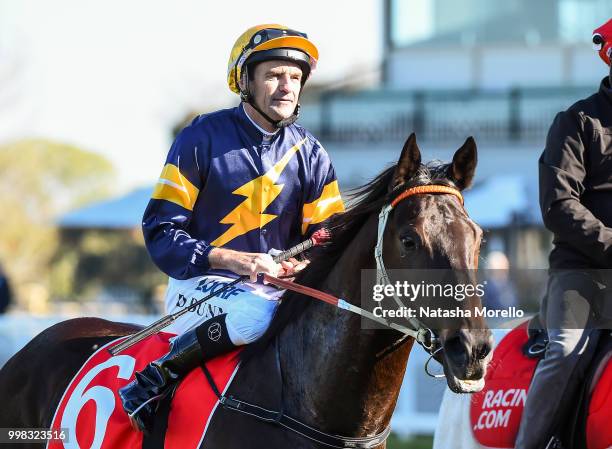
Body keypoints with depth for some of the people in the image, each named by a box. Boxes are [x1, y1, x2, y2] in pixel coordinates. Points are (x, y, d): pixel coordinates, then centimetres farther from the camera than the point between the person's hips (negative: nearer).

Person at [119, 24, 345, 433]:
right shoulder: (202, 139, -4)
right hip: (200, 285, -5)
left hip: (279, 288, 5)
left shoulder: (310, 154, 9)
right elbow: (162, 232, -7)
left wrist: (302, 265, -15)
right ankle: (155, 380, -22)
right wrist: (235, 260, -20)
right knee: (255, 313, -37)